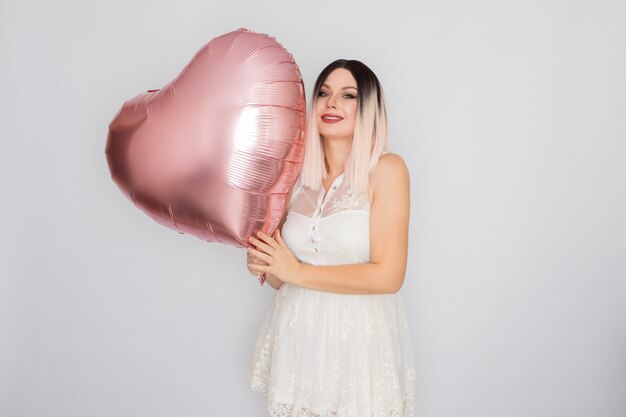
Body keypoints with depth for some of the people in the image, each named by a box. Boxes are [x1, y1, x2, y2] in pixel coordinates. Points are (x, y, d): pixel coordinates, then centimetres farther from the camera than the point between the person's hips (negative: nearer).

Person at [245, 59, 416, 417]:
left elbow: (388, 276, -17)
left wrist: (297, 272, -13)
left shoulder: (386, 169, -11)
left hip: (360, 340, -4)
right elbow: (280, 280, 10)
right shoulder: (297, 174, 2)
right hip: (298, 336, 4)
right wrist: (264, 263, -13)